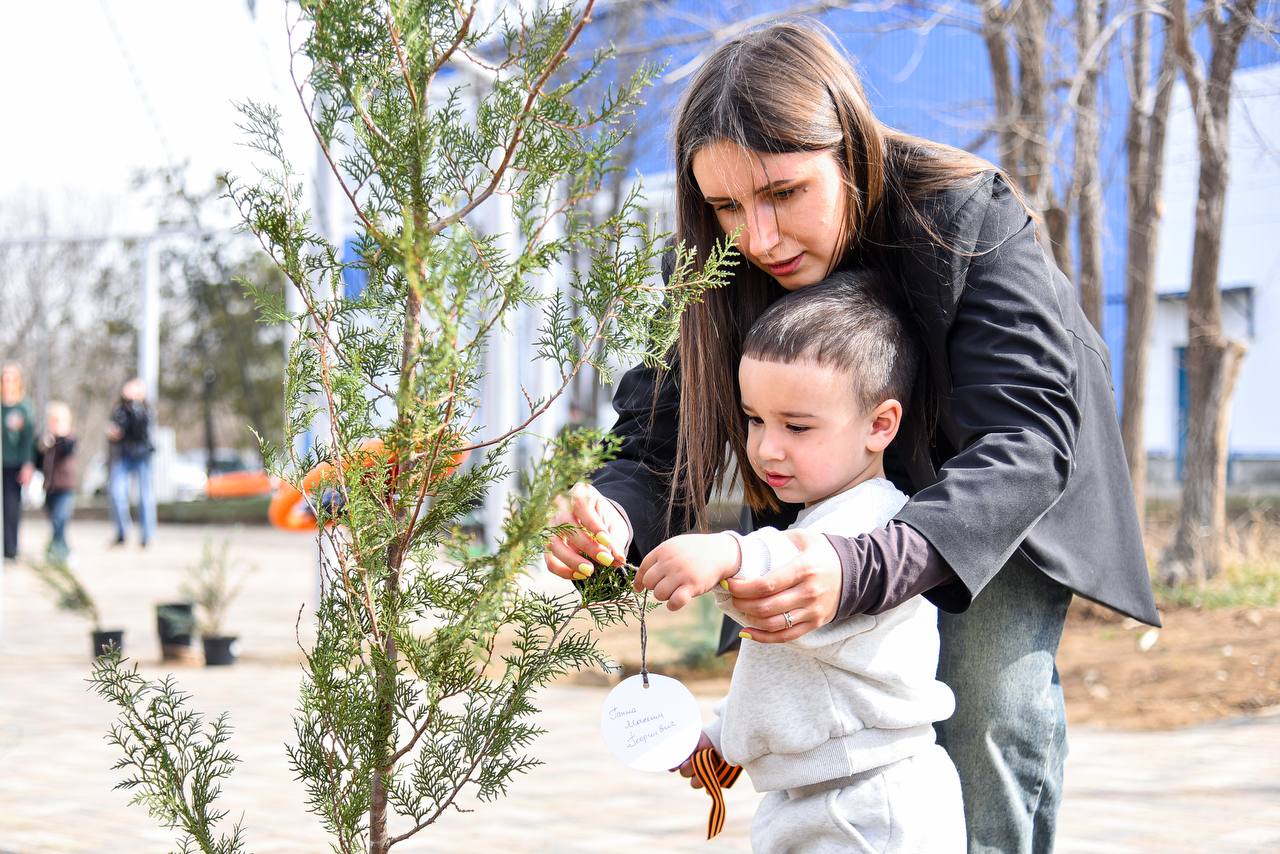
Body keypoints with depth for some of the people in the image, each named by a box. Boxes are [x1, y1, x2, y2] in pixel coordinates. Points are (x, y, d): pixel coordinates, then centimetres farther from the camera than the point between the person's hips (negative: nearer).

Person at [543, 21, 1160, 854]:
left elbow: (1022, 439, -43)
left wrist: (863, 569, -61)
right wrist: (613, 517, -49)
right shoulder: (710, 269, -24)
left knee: (990, 698, -16)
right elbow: (658, 442, -23)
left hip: (1009, 490, -3)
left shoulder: (970, 220, -35)